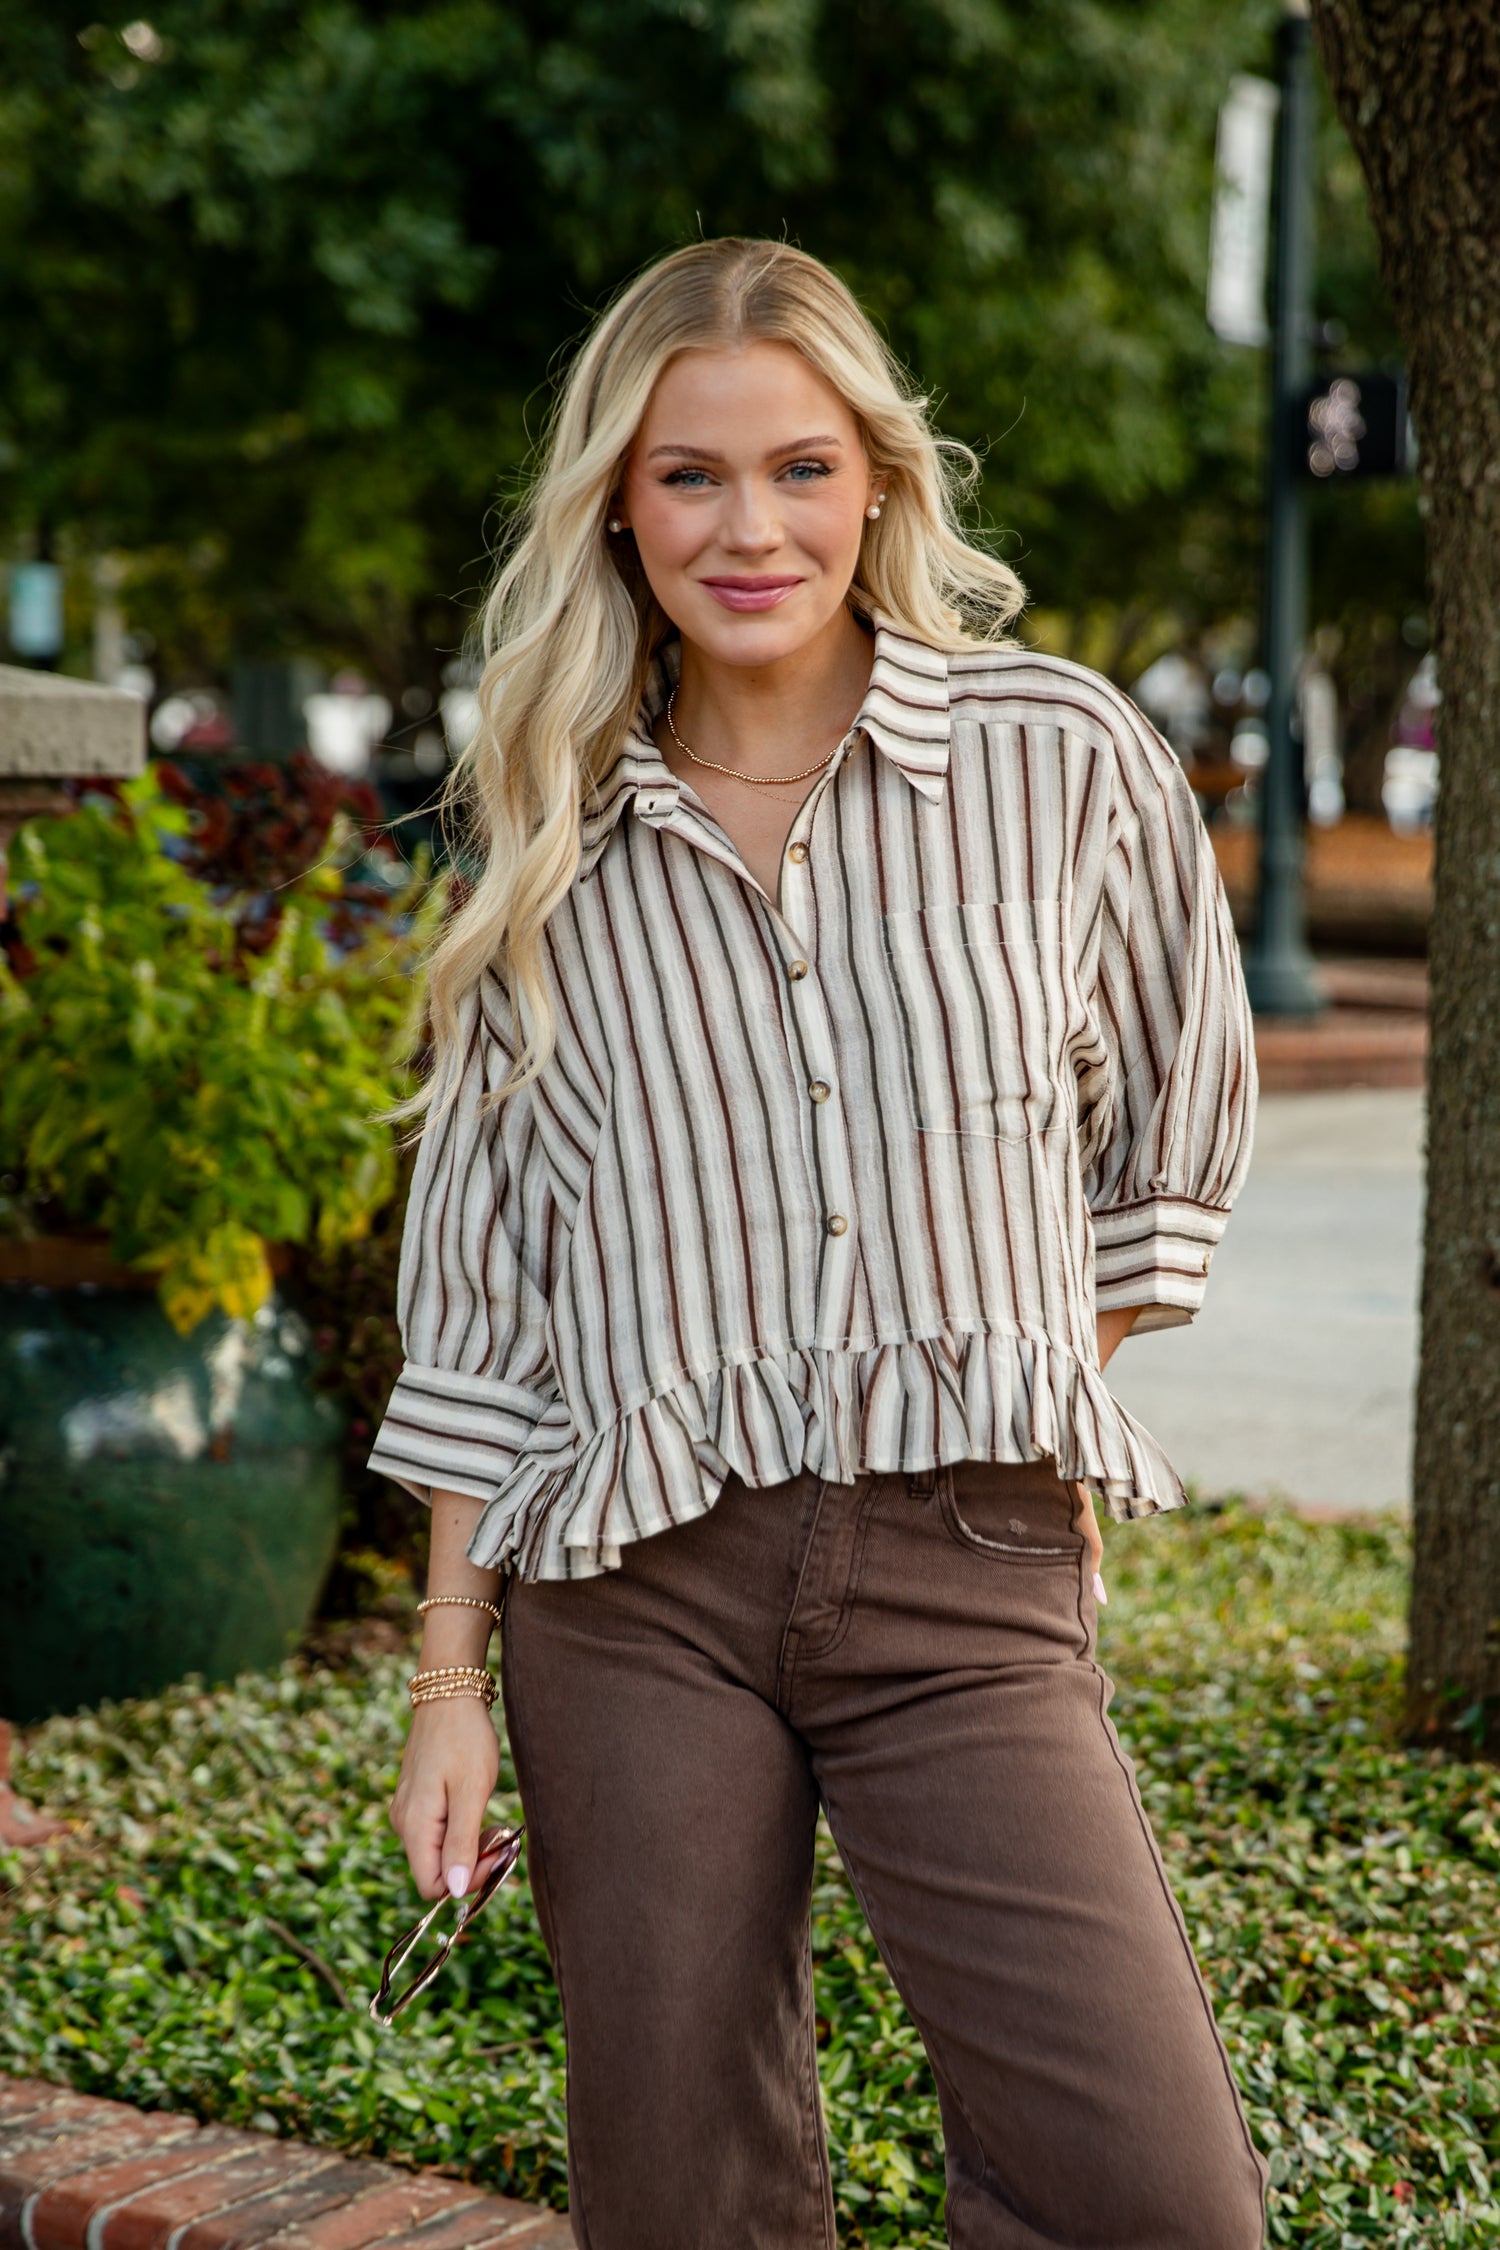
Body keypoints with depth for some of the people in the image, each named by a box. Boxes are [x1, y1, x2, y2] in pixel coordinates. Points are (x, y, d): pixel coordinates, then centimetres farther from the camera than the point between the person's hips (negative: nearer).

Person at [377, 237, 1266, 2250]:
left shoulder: (1064, 760, 1)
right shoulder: (559, 850, 7)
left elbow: (1173, 1131, 16)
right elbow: (480, 1292, 9)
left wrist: (1041, 1394, 11)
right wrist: (451, 1685, 6)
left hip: (974, 1577, -1)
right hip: (634, 1586, 2)